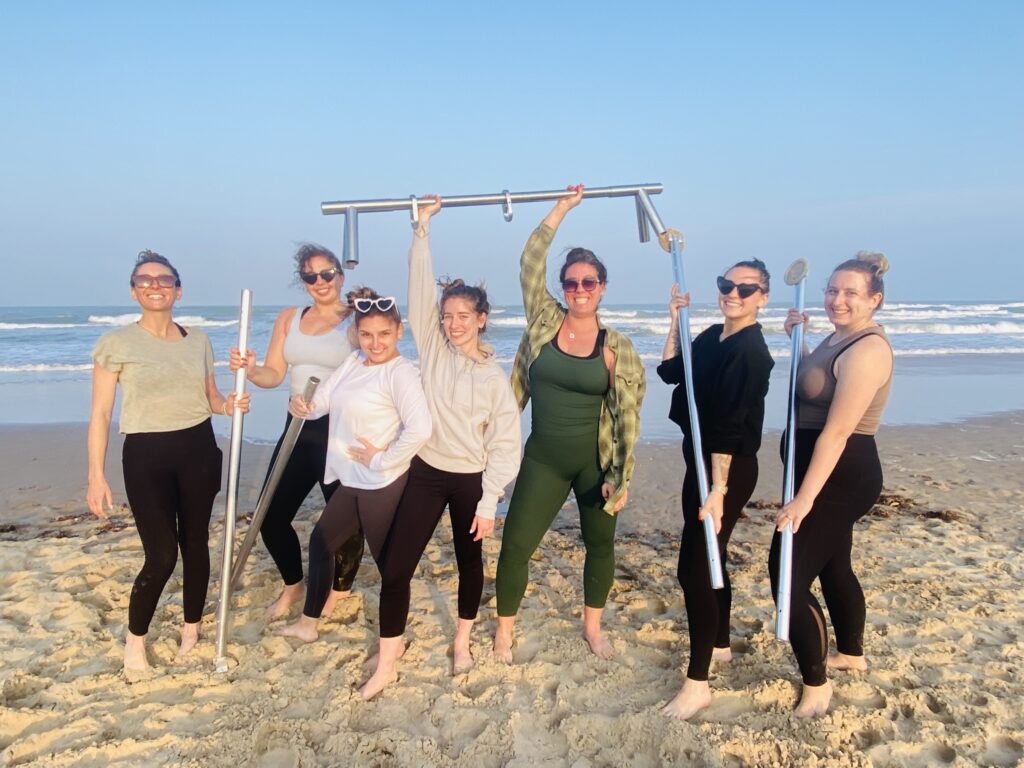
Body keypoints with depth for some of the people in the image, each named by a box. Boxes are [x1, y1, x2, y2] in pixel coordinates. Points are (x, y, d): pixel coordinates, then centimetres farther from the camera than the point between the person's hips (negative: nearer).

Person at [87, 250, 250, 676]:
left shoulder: (198, 340, 6)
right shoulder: (115, 343, -5)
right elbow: (100, 413, -4)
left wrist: (230, 405, -8)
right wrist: (96, 475, -8)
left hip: (198, 449, 4)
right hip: (146, 455, -3)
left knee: (195, 543, 10)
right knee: (162, 555, -6)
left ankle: (191, 630, 31)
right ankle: (135, 639, 20)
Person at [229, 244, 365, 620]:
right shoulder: (289, 318, 9)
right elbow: (273, 375, 4)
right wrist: (249, 369, -14)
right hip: (299, 428, 5)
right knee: (272, 515, 8)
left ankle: (341, 588, 35)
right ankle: (293, 584, 36)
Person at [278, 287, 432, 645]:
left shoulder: (401, 372, -20)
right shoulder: (353, 361, 6)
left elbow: (420, 429, -32)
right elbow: (322, 400, 3)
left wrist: (382, 460, -22)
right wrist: (300, 405, -19)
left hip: (383, 485, -9)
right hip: (352, 480, 9)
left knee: (387, 560, 5)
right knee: (321, 541, 22)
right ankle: (307, 623, 41)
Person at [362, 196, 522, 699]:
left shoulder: (494, 376, -6)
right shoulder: (431, 348, -1)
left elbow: (505, 443, -7)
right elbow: (421, 289, -7)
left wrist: (489, 503, -10)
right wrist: (422, 229, -10)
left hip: (471, 480, -1)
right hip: (425, 472, 2)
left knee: (469, 560, 15)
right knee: (396, 566, -3)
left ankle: (463, 641, 39)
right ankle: (386, 663, 12)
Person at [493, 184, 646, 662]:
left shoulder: (616, 348, -6)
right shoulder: (544, 322, -1)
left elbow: (627, 416, -6)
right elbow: (530, 263, -9)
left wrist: (621, 477, -9)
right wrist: (562, 208, -7)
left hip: (596, 460, 0)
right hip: (544, 458, 0)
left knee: (600, 543, 14)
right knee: (516, 544, -1)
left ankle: (593, 627, 37)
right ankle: (505, 629, 22)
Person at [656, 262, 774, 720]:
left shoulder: (750, 351, -19)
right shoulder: (711, 337, 7)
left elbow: (728, 427, -25)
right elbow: (670, 372, 16)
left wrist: (718, 490, -27)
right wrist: (676, 320, 8)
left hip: (728, 470, -9)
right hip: (701, 461, 10)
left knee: (694, 568, -7)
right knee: (708, 559, 21)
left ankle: (697, 683, 5)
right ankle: (719, 645, 41)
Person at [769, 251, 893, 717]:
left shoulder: (867, 349, -21)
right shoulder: (839, 337, 9)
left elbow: (837, 432, -26)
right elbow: (812, 383, 26)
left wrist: (804, 498, -28)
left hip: (839, 478, -10)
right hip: (828, 474, 11)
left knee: (788, 578, -8)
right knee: (833, 568, 25)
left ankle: (816, 685, 7)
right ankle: (852, 655, 45)